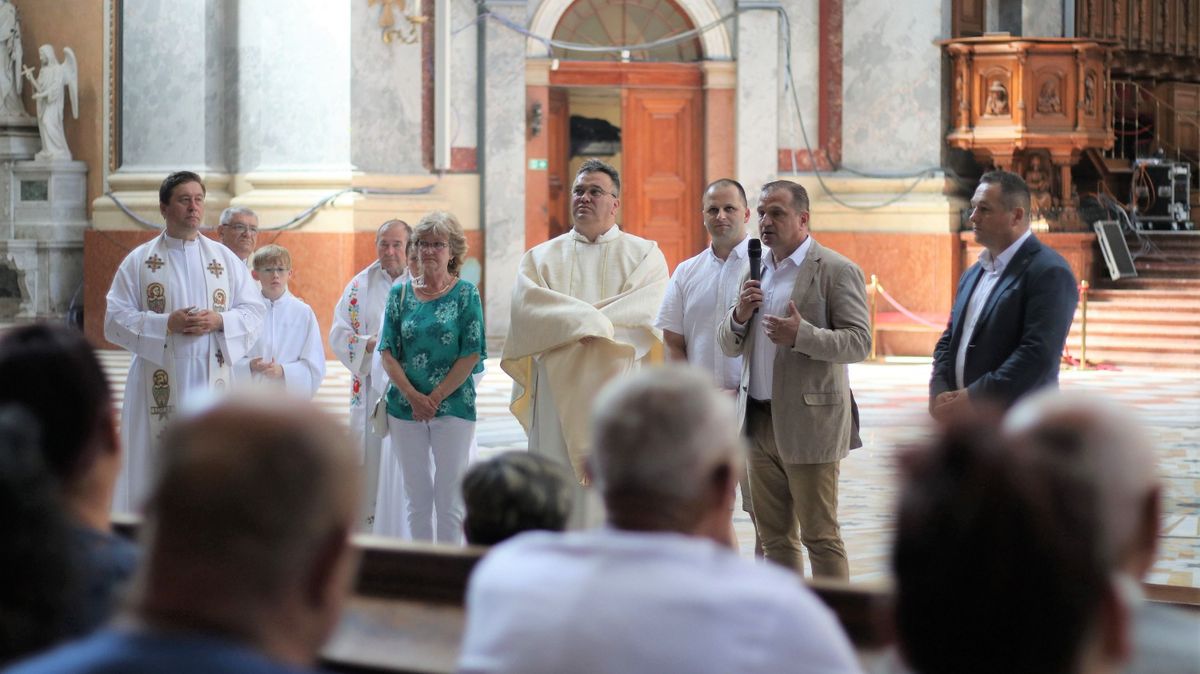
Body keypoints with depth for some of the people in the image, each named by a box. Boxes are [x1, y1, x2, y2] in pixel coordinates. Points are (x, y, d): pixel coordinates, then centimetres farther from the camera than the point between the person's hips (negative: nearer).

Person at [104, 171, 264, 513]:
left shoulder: (226, 259, 12)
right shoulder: (138, 261, 5)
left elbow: (254, 313, 8)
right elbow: (115, 320, -2)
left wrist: (219, 321, -11)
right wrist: (167, 323, -14)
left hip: (211, 380, 2)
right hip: (159, 381, -2)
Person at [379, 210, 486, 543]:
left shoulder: (465, 294, 0)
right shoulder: (400, 293, 7)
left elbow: (471, 355, -5)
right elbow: (388, 353, 3)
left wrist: (435, 397, -11)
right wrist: (414, 397, -10)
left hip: (454, 406, -3)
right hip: (405, 408, 3)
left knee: (450, 498, -2)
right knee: (417, 496, 6)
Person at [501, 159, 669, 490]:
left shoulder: (645, 255, 10)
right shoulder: (541, 257, 15)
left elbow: (647, 314, -8)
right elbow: (525, 308, -4)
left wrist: (569, 322, -10)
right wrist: (589, 320, -16)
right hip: (557, 397, 1)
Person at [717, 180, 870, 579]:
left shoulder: (837, 271, -6)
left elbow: (859, 342, -13)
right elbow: (728, 346, 15)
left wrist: (802, 335, -26)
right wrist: (740, 316, -6)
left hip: (808, 424, -7)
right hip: (759, 422, 7)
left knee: (820, 537, -3)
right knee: (774, 537, 11)